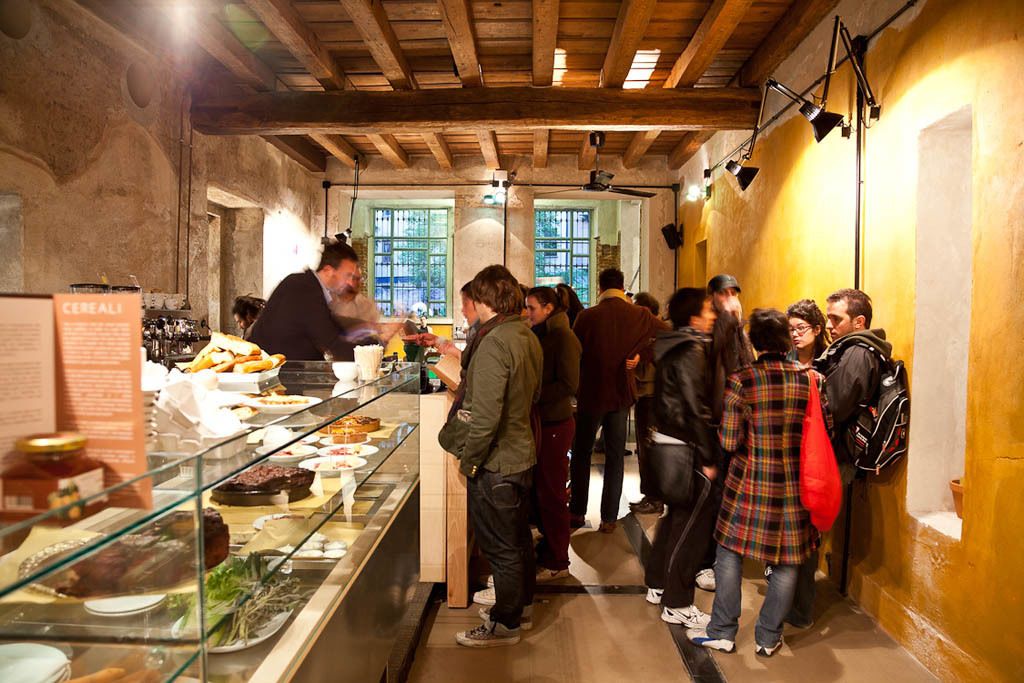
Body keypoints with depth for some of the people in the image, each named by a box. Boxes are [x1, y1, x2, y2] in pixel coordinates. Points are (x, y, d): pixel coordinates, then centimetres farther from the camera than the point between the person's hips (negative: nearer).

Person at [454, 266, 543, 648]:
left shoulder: (493, 344, -25)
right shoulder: (529, 337, 4)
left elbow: (486, 418, -28)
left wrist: (467, 460, -15)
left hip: (495, 463, -9)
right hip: (524, 453, 9)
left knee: (500, 546, 7)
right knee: (518, 534, 26)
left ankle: (504, 624, 24)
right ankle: (520, 596, 46)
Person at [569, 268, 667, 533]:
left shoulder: (587, 316, -13)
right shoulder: (640, 316, -5)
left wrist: (575, 389, 7)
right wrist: (641, 355, 4)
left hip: (590, 394, -2)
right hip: (621, 394, 2)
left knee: (581, 454, 14)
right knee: (615, 457, 11)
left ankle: (577, 512, 19)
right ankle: (609, 518, 15)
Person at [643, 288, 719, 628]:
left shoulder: (672, 347, 11)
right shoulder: (691, 351, -16)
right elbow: (696, 408, -21)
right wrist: (709, 458, -18)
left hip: (668, 440, 10)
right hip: (687, 447, -10)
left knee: (677, 514, 21)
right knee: (692, 522, 0)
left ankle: (658, 584, 32)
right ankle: (677, 604, 9)